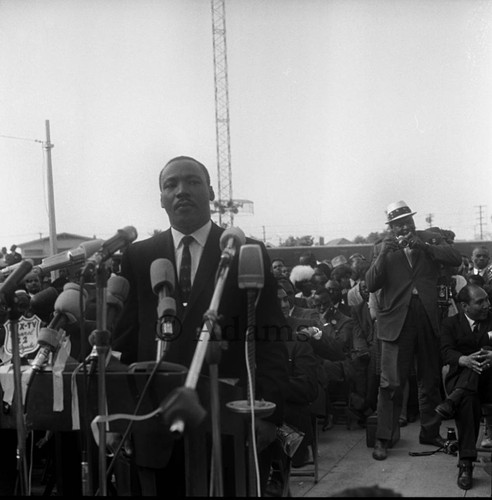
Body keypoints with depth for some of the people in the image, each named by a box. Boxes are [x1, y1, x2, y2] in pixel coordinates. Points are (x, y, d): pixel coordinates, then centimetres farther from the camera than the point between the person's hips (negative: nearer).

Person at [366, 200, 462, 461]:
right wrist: (384, 254, -17)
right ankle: (382, 438, 1)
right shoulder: (382, 247, 5)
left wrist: (422, 245, -17)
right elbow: (370, 285, -4)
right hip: (397, 320, -2)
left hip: (428, 319, 3)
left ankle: (430, 432, 28)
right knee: (391, 383, -7)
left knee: (431, 380, 13)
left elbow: (456, 258, -8)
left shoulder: (430, 240, 8)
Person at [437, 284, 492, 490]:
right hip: (460, 378, -1)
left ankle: (453, 400, -40)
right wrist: (465, 360, -31)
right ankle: (465, 464, -36)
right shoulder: (450, 324, 7)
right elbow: (447, 352, -8)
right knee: (468, 400, -35)